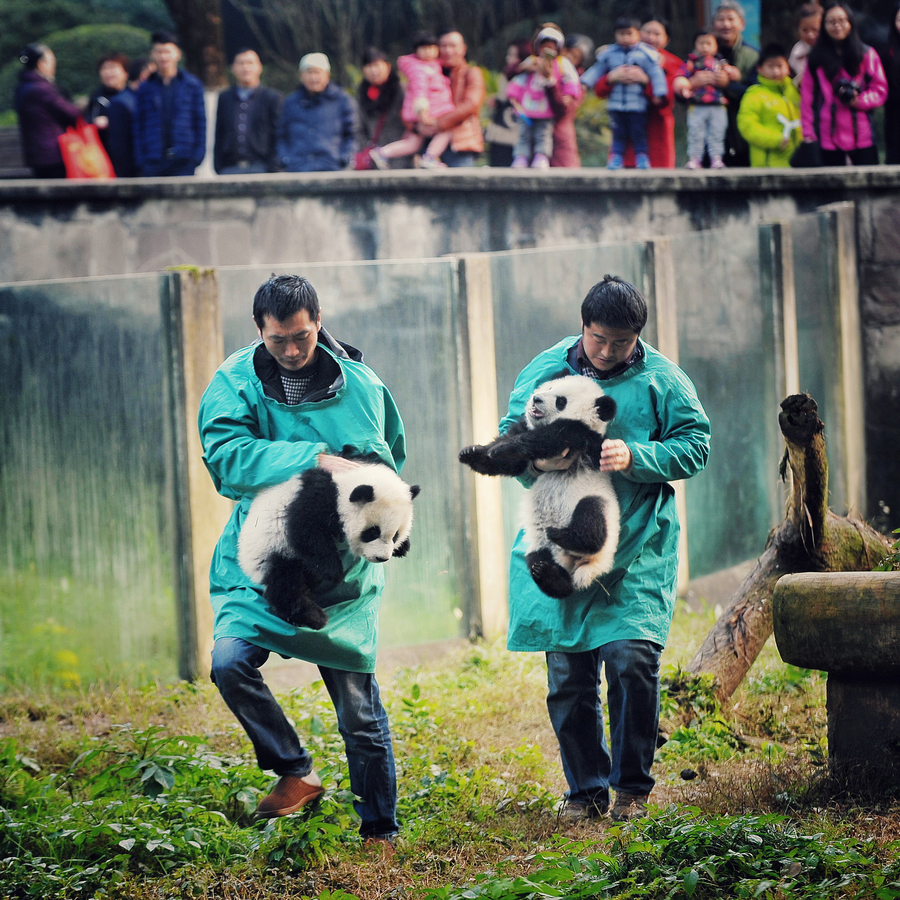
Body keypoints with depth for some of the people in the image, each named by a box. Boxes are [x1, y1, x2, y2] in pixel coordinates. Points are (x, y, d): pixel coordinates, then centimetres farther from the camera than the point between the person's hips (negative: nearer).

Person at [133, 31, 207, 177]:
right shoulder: (145, 88, 10)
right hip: (153, 163, 1)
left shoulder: (192, 84, 7)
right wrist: (140, 161, 1)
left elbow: (200, 122, 7)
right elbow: (139, 126, 10)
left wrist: (197, 156, -2)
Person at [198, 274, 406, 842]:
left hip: (343, 570, 0)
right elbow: (226, 455, -20)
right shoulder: (235, 383, -4)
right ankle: (297, 773, -4)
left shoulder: (360, 384, 0)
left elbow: (391, 456, 12)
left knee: (360, 708, 2)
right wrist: (313, 459, -28)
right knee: (231, 659, -23)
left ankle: (381, 830, 18)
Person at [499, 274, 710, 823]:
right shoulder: (544, 371, 5)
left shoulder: (660, 379, 1)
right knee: (568, 671, 3)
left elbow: (695, 446, -1)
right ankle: (585, 789, 17)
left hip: (639, 550, -2)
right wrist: (537, 460, -16)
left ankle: (633, 787, 6)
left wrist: (634, 458, -18)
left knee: (633, 660, -12)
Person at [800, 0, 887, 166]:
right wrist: (808, 132, 1)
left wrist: (858, 100, -13)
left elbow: (880, 91, 6)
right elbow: (807, 98, 8)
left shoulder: (867, 55, 8)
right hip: (829, 138, 0)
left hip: (862, 136, 0)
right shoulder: (816, 59, 10)